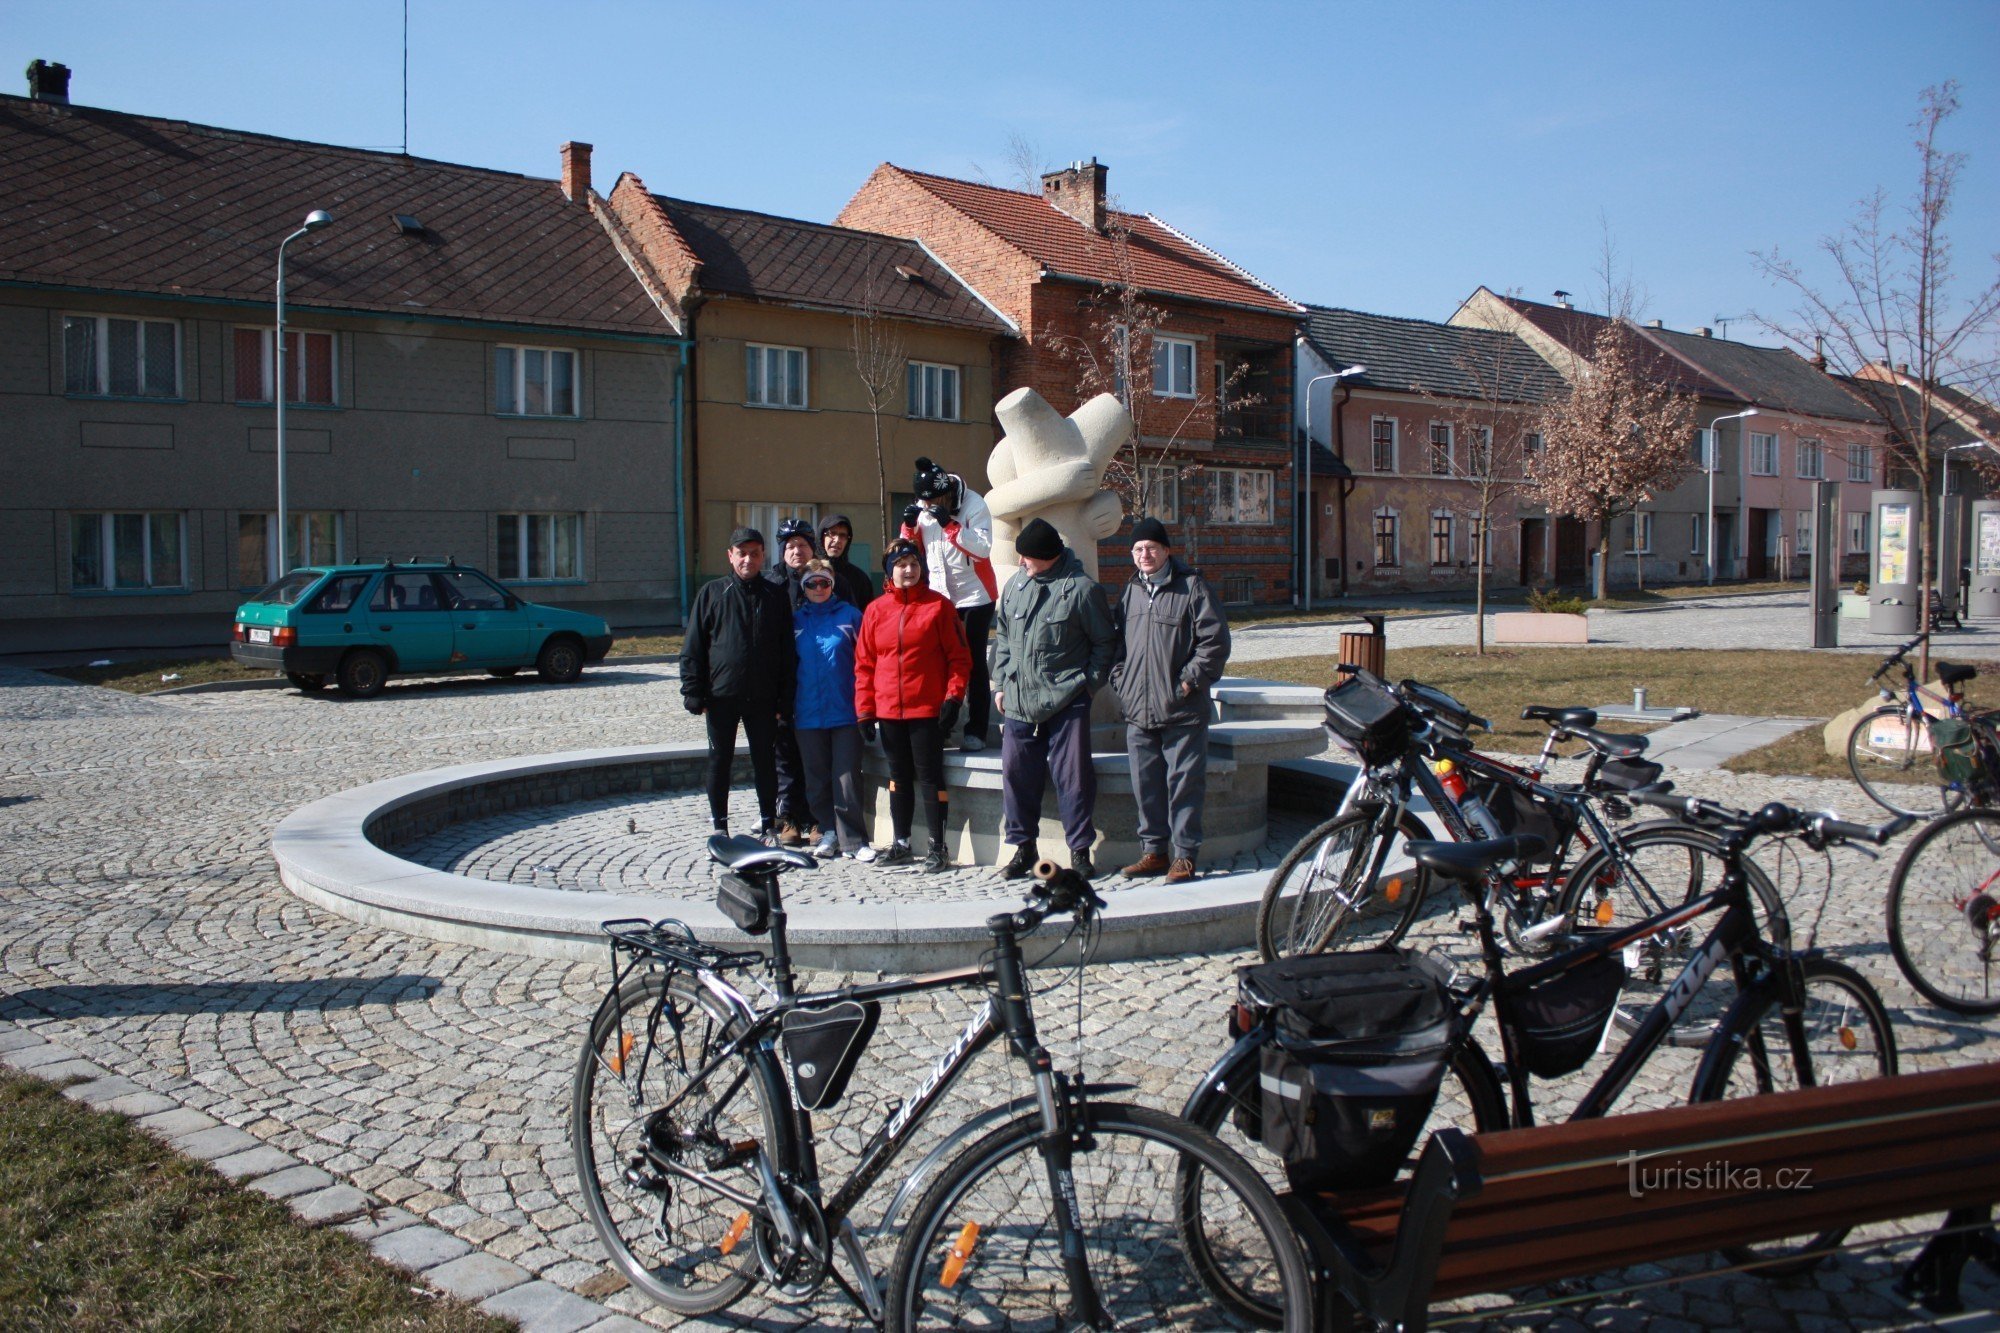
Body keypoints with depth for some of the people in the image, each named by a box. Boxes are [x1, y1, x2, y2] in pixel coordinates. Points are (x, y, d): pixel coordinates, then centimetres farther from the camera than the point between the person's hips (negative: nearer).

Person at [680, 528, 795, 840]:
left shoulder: (775, 595, 5)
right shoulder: (712, 592, 2)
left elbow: (788, 650, 7)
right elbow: (692, 647, 1)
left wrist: (784, 698, 0)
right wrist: (694, 694, -6)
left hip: (763, 697, 1)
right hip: (721, 696, -1)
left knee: (765, 760, 7)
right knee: (719, 761, 7)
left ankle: (768, 823, 18)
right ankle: (719, 825, 17)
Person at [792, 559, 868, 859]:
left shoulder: (849, 615, 1)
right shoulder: (796, 620, 9)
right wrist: (786, 706, 8)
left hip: (845, 712, -3)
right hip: (807, 715, 3)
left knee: (847, 776, -4)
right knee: (817, 778, 9)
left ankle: (853, 839, 2)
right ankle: (828, 832, 20)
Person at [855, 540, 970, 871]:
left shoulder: (938, 606, -2)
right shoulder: (876, 610, 7)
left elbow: (959, 657, -3)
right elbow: (864, 663, 8)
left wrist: (953, 697, -12)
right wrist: (865, 709, 3)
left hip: (927, 709, -4)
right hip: (888, 710, 4)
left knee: (930, 777, -2)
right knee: (899, 778, 13)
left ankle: (938, 847, 4)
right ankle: (900, 842, 23)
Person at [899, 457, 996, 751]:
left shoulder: (973, 505, -16)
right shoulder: (922, 509, 0)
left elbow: (984, 548, -26)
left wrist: (949, 524, -30)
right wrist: (910, 525, -12)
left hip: (974, 595, -5)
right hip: (939, 595, 5)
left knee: (974, 663, 0)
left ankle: (976, 730, 4)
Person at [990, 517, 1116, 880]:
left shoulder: (1081, 588, -7)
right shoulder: (1015, 586, 10)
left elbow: (1105, 642, 0)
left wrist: (1089, 683, -5)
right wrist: (1000, 684, 12)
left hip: (1066, 702, -5)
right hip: (1018, 703, 5)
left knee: (1073, 778, -1)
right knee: (1016, 775, 7)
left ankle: (1080, 851, 12)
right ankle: (1024, 847, 22)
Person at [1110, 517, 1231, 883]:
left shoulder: (1192, 588, -4)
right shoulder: (1131, 591, 15)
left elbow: (1215, 640, -7)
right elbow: (1116, 642, 24)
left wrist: (1190, 680, -10)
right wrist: (1120, 680, 10)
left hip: (1183, 711, -5)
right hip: (1138, 711, 6)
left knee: (1184, 783, -1)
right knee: (1146, 784, 10)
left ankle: (1185, 855, 7)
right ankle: (1153, 850, 21)